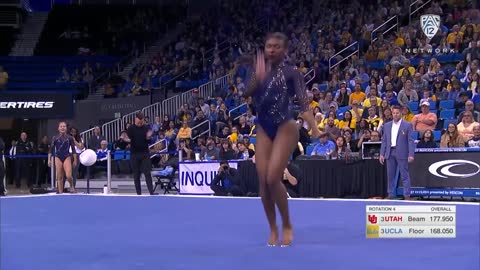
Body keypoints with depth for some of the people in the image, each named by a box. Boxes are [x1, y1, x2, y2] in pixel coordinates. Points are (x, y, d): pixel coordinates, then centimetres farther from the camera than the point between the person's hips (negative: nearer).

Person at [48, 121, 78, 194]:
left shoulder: (70, 138, 1)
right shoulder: (55, 138, 2)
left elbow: (73, 149, 5)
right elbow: (51, 149, 5)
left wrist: (75, 160, 3)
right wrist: (49, 159, -2)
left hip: (67, 158, -1)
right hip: (58, 158, 1)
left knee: (68, 176, -16)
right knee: (59, 177, 0)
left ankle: (72, 186, 14)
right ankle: (60, 192, 9)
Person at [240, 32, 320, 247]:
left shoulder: (291, 73, -5)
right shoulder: (260, 70, 8)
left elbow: (303, 103, -13)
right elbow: (247, 92, -4)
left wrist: (314, 128, -27)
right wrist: (258, 77, -20)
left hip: (285, 129, -5)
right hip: (263, 130, 5)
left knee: (273, 178, -15)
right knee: (263, 181, 0)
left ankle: (287, 226, 4)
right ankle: (273, 229, 13)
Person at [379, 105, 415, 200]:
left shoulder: (407, 125, 0)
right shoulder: (387, 125, 13)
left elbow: (410, 141, -5)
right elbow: (384, 140, 14)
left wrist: (411, 155, -13)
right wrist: (382, 154, 7)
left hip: (402, 153, -4)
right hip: (390, 153, 4)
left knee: (405, 176, -3)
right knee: (390, 176, 7)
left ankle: (407, 196, 0)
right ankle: (391, 195, 14)